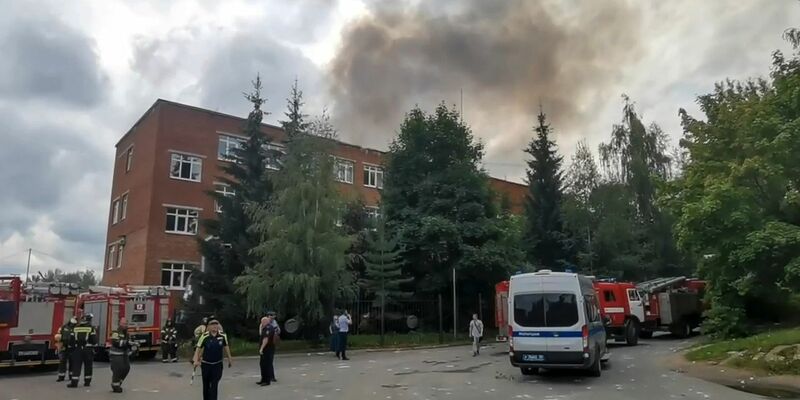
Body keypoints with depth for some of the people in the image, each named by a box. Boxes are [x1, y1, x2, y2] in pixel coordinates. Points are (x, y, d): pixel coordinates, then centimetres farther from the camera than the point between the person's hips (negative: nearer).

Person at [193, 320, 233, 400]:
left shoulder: (222, 336, -10)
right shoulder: (204, 336, -15)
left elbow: (226, 347, 5)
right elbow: (198, 348, -8)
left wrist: (229, 359, 11)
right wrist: (196, 360, -19)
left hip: (217, 364, 0)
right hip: (206, 364, 0)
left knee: (215, 385, -8)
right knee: (206, 384, 13)